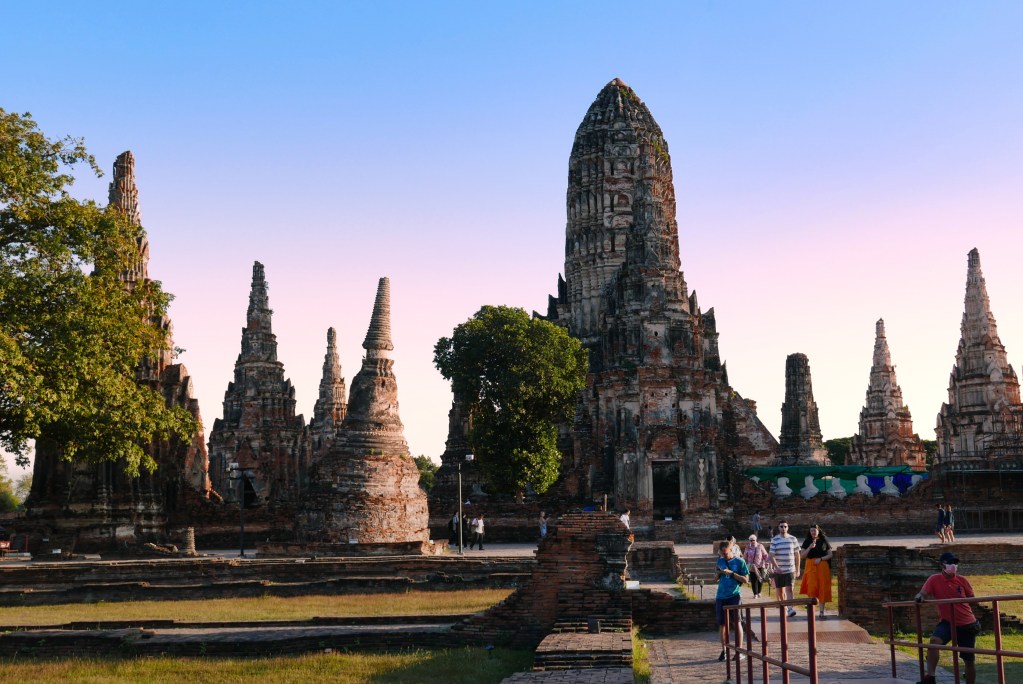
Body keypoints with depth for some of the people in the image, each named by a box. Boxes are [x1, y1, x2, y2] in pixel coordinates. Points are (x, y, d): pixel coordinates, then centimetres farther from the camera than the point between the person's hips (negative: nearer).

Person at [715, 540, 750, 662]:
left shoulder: (740, 562, -1)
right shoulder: (720, 561, 13)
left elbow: (746, 579, -5)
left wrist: (731, 573, -14)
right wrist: (719, 573, -2)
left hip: (734, 596, -5)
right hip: (721, 597, 5)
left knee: (737, 622, -10)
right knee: (722, 624, 7)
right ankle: (724, 650, 16)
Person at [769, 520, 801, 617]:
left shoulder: (793, 539, 4)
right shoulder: (774, 540, 0)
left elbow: (797, 555, 10)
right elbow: (772, 556, -5)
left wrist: (797, 569, 9)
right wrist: (776, 567, -19)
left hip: (790, 569, -1)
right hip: (778, 570, 1)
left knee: (789, 589, -13)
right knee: (779, 590, 8)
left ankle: (790, 609, -20)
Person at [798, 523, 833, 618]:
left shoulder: (824, 541, 5)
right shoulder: (807, 542, 7)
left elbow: (830, 555, 3)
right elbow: (802, 554, 2)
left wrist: (820, 559, -12)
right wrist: (809, 547, -13)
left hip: (822, 566, 0)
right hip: (811, 566, 0)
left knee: (822, 588, -1)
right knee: (812, 586, -12)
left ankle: (822, 611, 5)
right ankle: (811, 609, -1)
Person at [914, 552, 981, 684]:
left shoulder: (962, 580, -4)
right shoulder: (934, 580, -8)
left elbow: (972, 599, 11)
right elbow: (922, 593, -15)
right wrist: (919, 596, -37)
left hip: (967, 624, 2)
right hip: (947, 622, -2)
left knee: (969, 660, 12)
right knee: (934, 640, -32)